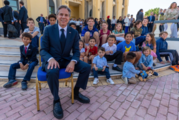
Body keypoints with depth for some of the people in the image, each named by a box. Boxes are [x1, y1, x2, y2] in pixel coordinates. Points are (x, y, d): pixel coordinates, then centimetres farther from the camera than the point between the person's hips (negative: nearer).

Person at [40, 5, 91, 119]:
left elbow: (76, 51, -1)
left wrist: (73, 62, -23)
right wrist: (51, 59, -28)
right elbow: (43, 50, -5)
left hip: (67, 59, 3)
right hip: (53, 59, -3)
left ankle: (76, 92, 7)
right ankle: (56, 100, -10)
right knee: (52, 72, -37)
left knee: (87, 67, -15)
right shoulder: (48, 30, -4)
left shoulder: (74, 32, 2)